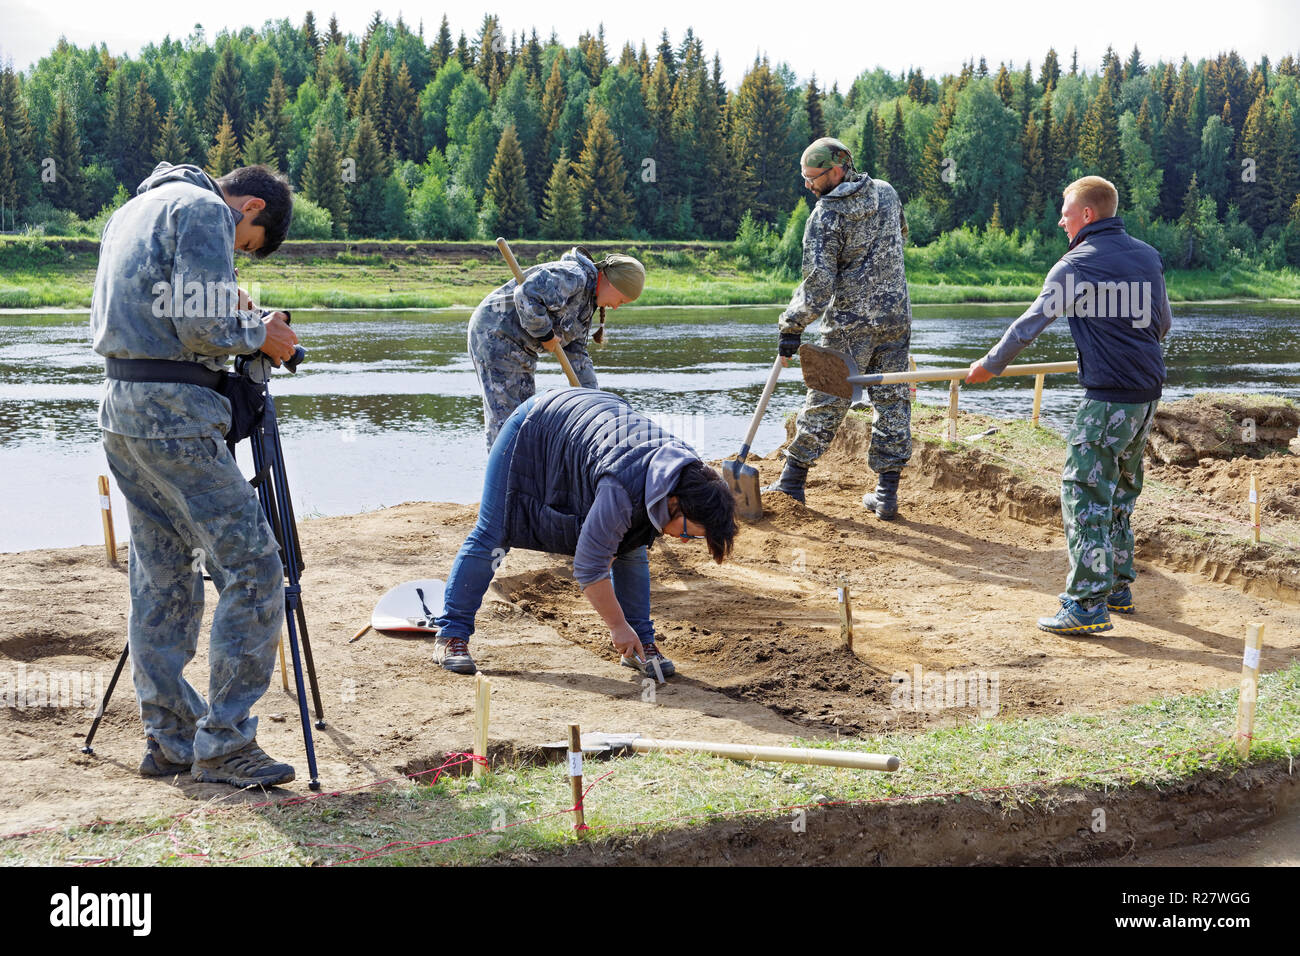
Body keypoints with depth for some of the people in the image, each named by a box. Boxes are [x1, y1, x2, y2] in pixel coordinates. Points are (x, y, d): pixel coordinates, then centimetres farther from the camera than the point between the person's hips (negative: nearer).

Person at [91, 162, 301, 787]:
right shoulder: (205, 212, -7)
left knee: (161, 575, 13)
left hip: (119, 405, 10)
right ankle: (223, 744, -6)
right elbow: (199, 328, -17)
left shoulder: (133, 210, 22)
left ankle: (169, 740, 16)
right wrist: (257, 332, 1)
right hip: (172, 412, -10)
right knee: (251, 566, -7)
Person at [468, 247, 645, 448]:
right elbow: (526, 295, -32)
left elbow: (576, 354, 17)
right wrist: (545, 334, -20)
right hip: (494, 334, -10)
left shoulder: (586, 302, 13)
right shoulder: (572, 276, -19)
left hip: (519, 348, 10)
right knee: (504, 415, -11)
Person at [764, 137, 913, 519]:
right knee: (892, 401, 6)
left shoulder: (827, 213, -13)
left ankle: (792, 484, 12)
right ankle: (887, 495, 6)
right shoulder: (887, 193, 7)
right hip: (896, 317, 5)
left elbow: (818, 281, -18)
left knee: (825, 402, 3)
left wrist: (792, 326, -13)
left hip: (849, 323, -5)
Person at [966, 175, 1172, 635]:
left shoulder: (1077, 264, -9)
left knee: (1085, 496, -5)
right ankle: (1119, 586, 26)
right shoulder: (1148, 257, 11)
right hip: (1148, 394, 8)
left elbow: (1031, 322, -5)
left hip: (1109, 398, -8)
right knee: (1121, 492, 19)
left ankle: (1088, 604, -8)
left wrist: (990, 365, 7)